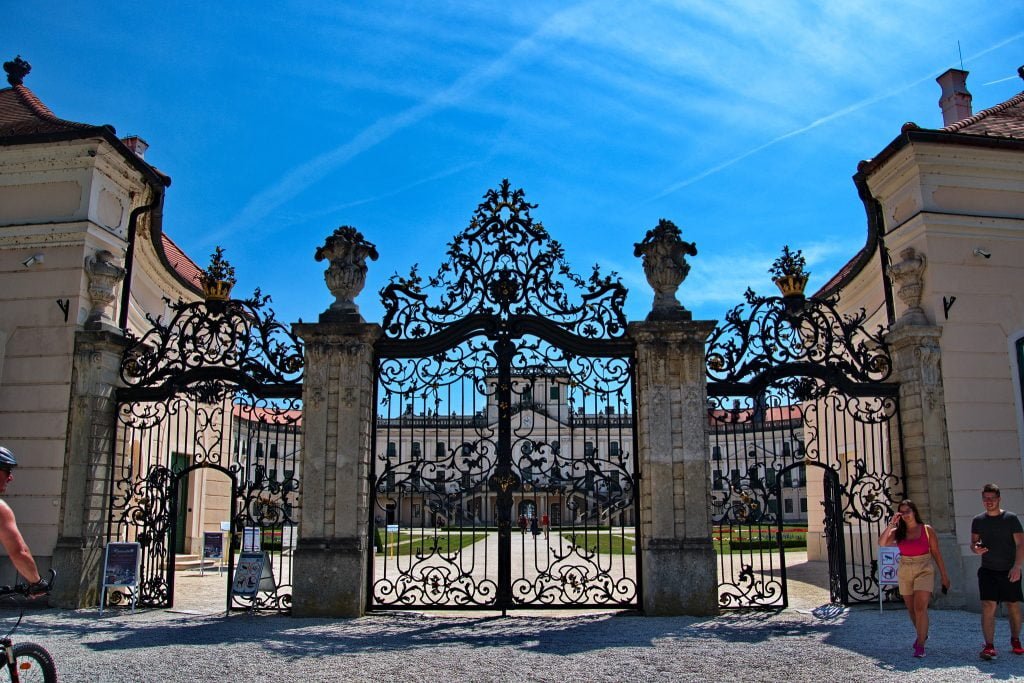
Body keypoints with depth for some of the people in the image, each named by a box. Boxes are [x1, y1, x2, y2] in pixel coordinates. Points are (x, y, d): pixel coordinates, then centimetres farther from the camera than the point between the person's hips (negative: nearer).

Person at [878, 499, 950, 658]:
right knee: (911, 609, 15)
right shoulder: (898, 532, 3)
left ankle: (920, 645, -9)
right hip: (905, 573, 4)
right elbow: (882, 543, -12)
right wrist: (891, 524, -13)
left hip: (924, 571, -4)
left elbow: (936, 553, 2)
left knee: (920, 607, -15)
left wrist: (944, 575, 2)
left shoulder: (927, 530, -2)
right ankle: (922, 634, 40)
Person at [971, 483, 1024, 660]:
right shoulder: (978, 521, 5)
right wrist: (976, 549, -13)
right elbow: (973, 543, 12)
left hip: (1009, 571, -1)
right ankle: (989, 646, -11)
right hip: (988, 570, 1)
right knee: (988, 607, -10)